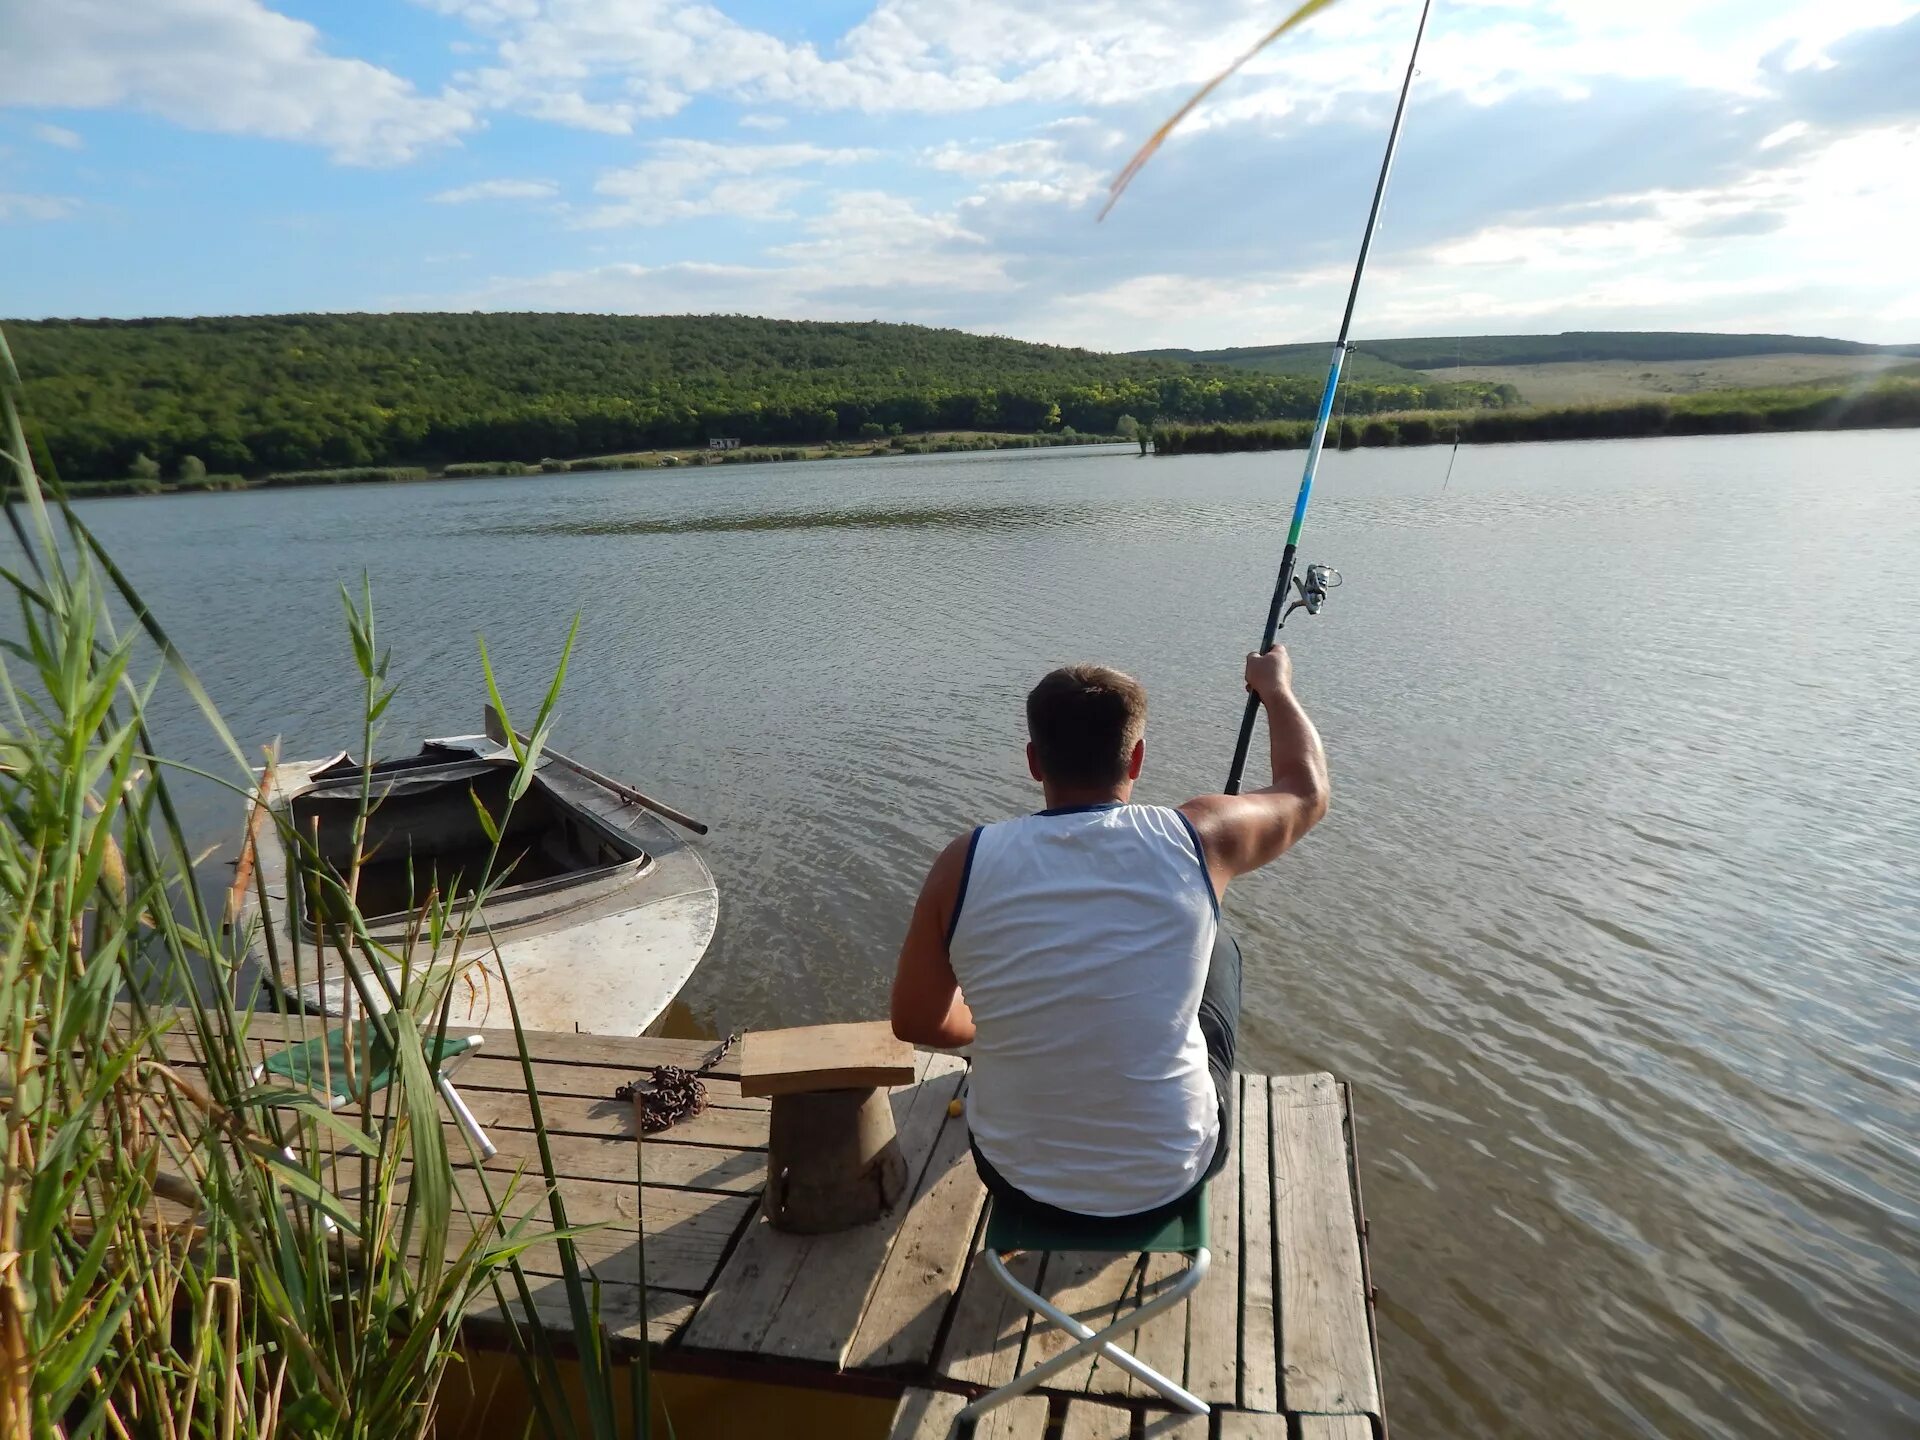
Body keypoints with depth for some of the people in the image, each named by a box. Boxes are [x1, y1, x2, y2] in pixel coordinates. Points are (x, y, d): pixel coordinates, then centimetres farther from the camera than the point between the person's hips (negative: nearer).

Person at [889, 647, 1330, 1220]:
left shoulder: (967, 863, -17)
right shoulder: (1194, 839, -17)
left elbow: (914, 1021, -3)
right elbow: (1307, 790, 4)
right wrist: (1275, 688, 22)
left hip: (1015, 1176, 1)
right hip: (1170, 1178, 0)